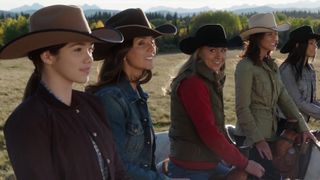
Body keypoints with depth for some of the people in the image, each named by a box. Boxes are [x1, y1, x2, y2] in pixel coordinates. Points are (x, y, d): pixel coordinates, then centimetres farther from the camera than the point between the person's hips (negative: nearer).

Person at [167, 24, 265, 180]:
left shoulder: (210, 80, 9)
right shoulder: (192, 83, -19)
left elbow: (215, 128, 10)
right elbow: (208, 132, -22)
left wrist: (235, 155, 5)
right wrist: (244, 163, -16)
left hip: (210, 164, 9)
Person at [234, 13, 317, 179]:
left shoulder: (271, 66, 11)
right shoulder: (246, 66, -14)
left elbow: (284, 99, 9)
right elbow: (242, 108, -16)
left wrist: (302, 127, 3)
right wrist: (258, 140, -18)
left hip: (270, 134, 8)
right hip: (251, 137, -8)